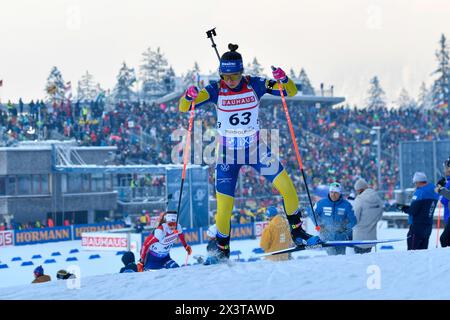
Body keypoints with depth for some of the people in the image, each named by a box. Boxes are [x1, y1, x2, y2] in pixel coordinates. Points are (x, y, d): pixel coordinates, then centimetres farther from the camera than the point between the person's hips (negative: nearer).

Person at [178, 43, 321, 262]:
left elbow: (291, 92, -11)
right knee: (224, 207, -4)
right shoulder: (216, 90, -14)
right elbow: (183, 108, -18)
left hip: (256, 149, 1)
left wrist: (283, 80, -33)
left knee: (287, 187, -11)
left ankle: (296, 230, 10)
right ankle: (222, 251, 18)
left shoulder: (254, 85, -11)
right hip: (227, 153, -1)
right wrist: (189, 96, -41)